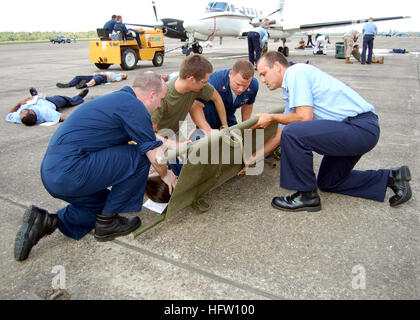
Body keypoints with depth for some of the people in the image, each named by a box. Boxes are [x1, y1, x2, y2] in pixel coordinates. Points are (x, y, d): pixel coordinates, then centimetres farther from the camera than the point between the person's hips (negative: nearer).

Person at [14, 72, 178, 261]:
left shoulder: (118, 98, 19)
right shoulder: (133, 106, -11)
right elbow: (155, 154, -9)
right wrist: (165, 174, 11)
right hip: (71, 171, -10)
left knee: (105, 203, 24)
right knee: (139, 157, -6)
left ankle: (46, 222, 10)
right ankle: (107, 222, 4)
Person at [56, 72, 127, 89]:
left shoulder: (119, 77, 19)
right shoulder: (113, 73, 43)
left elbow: (113, 80, -3)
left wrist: (105, 74, -10)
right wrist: (96, 73, 18)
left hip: (104, 78, -9)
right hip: (96, 76, 9)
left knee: (97, 78, -45)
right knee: (78, 77, -9)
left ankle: (86, 84, -72)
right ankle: (68, 85, -28)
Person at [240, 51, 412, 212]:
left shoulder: (295, 72, -11)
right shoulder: (289, 90, 18)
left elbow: (305, 116, -21)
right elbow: (282, 133, 20)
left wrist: (272, 118, -6)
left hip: (360, 127, -11)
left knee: (292, 133, -25)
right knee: (327, 182, 23)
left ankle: (307, 196, -9)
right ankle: (391, 177, 23)